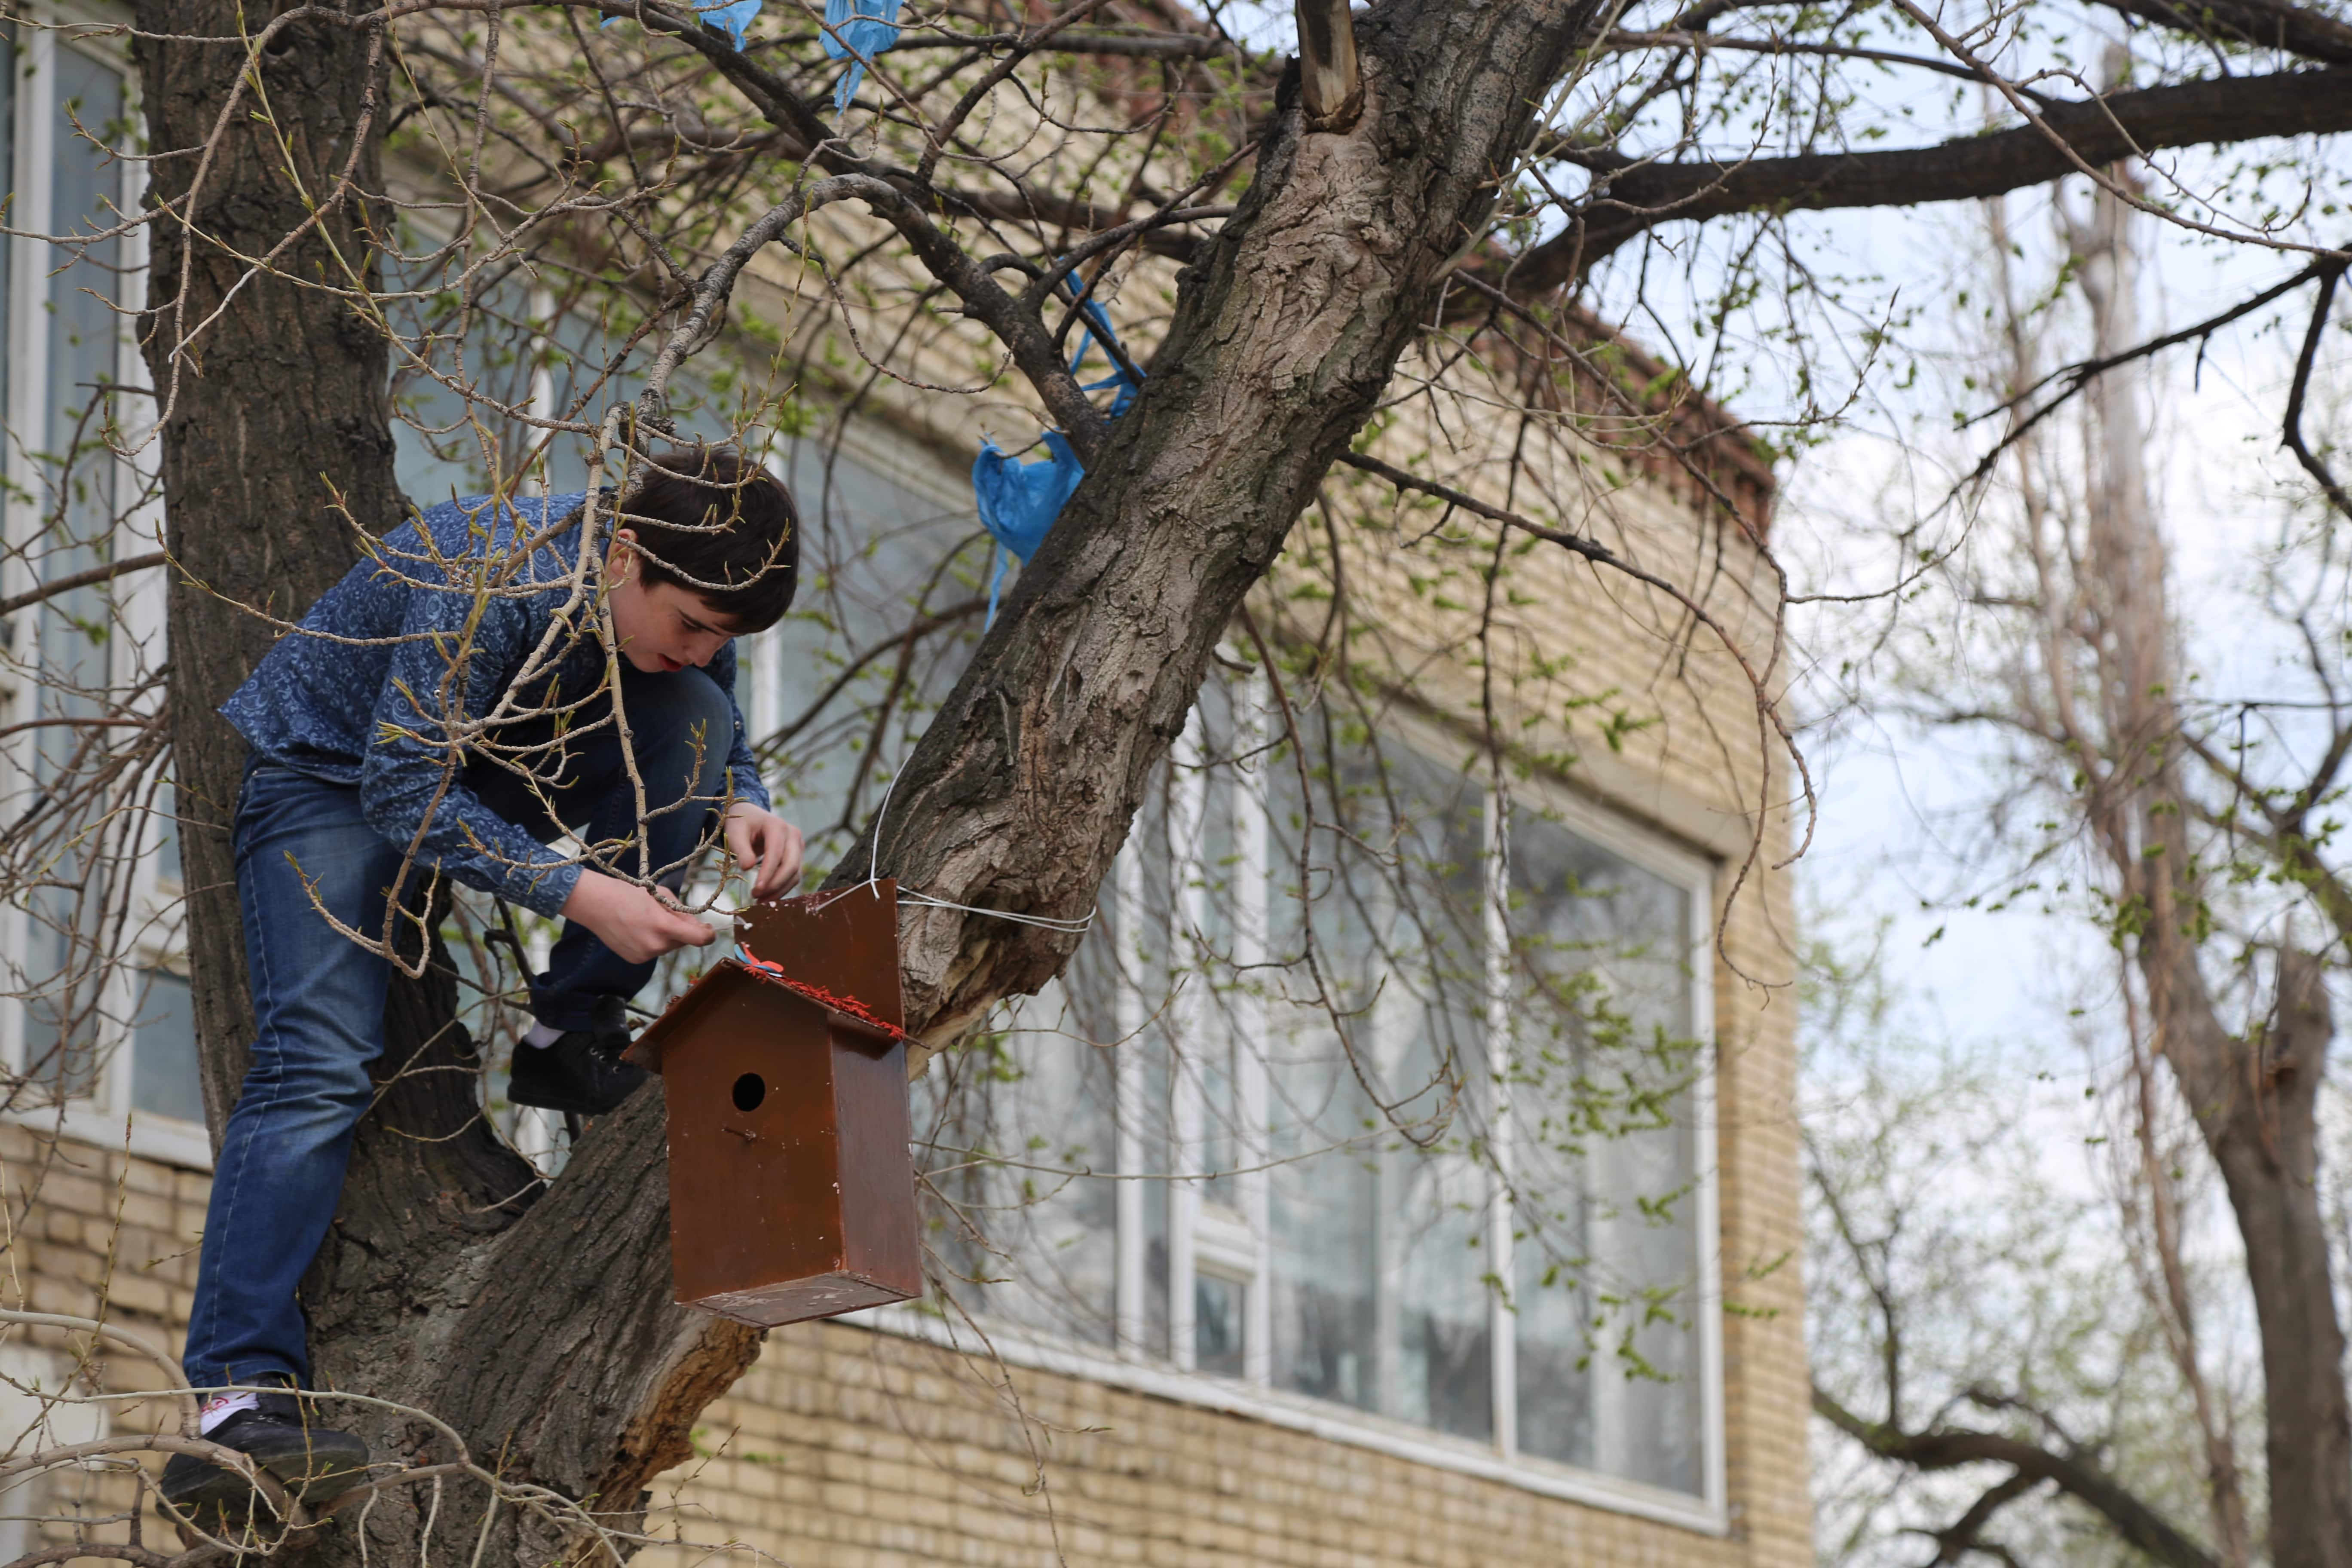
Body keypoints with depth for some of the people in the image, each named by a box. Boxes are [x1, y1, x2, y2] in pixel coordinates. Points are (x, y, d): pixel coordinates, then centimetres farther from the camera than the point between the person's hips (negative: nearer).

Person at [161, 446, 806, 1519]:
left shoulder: (678, 595, -14)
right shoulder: (493, 580, -35)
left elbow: (723, 738, 1)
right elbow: (402, 790, -35)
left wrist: (742, 810, -23)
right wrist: (577, 893, -42)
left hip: (496, 769, 6)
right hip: (331, 773, -6)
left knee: (693, 716, -18)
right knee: (321, 1065, -26)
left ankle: (569, 1036, -9)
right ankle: (239, 1400, -32)